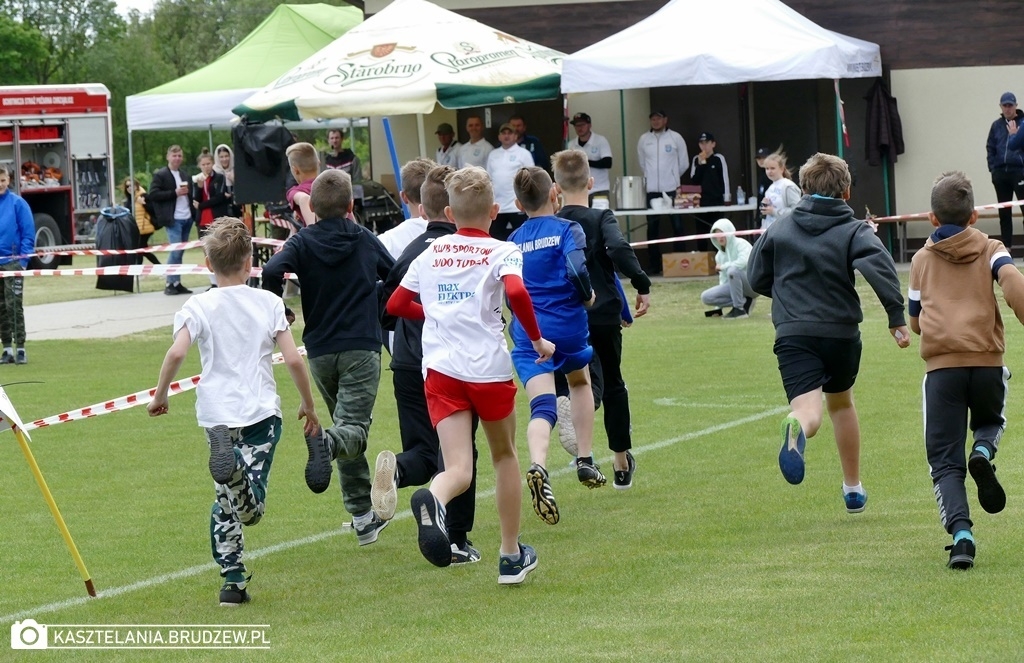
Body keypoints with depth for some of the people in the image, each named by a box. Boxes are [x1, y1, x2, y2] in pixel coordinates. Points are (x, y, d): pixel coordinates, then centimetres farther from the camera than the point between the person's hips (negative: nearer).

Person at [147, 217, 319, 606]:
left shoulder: (198, 307, 1)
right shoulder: (268, 303, 4)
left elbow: (177, 353, -14)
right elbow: (293, 359, -1)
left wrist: (159, 395, 1)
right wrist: (308, 405, 13)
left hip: (217, 416, 1)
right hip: (262, 412, -1)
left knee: (226, 506, 14)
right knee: (251, 511, -7)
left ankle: (233, 579, 4)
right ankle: (239, 472, -39)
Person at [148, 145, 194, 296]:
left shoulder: (185, 175, 19)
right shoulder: (160, 175, -3)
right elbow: (153, 195, -12)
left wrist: (187, 192, 5)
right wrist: (175, 193, -17)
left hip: (187, 218, 6)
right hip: (173, 219, -6)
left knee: (180, 252, 8)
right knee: (176, 251, -11)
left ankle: (177, 283, 11)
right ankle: (170, 284, -6)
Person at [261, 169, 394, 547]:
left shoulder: (303, 242, 0)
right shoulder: (366, 240, 4)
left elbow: (272, 271, -18)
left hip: (320, 351, 2)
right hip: (362, 346, -2)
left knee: (349, 429, 15)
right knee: (354, 427, -9)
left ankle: (362, 516, 16)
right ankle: (326, 441, -46)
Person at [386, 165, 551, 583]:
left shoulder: (431, 254, 14)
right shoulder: (501, 252, 1)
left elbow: (396, 305, 20)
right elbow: (516, 292, -19)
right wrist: (537, 339, -6)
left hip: (440, 369, 2)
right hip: (489, 368, -2)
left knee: (458, 470, -7)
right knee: (504, 455, 21)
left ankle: (433, 501, -45)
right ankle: (511, 556, 27)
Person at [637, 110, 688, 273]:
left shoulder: (675, 138, -1)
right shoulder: (644, 140, 4)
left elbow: (684, 162, 6)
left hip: (671, 189, -2)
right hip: (652, 190, 2)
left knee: (677, 226, -1)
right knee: (652, 228, 4)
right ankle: (654, 265, 8)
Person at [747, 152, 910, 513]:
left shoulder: (777, 231, 9)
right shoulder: (854, 231, 3)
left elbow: (757, 280, 14)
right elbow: (880, 266, -16)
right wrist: (897, 317, -18)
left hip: (793, 334, -1)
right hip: (842, 333, 1)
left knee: (808, 409, -17)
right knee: (841, 403, 26)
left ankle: (797, 429, -56)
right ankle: (853, 489, 36)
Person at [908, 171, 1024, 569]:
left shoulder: (922, 260, 18)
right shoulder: (990, 249, 13)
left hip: (941, 366, 0)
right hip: (987, 361, 0)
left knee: (945, 461, 2)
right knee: (991, 421, 30)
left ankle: (960, 532, -21)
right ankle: (983, 452, -6)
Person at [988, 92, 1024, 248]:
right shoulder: (997, 125, 10)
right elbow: (990, 148, 13)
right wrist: (993, 168, 4)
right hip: (1001, 172, 4)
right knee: (1004, 212, 9)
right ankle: (1006, 245, 16)